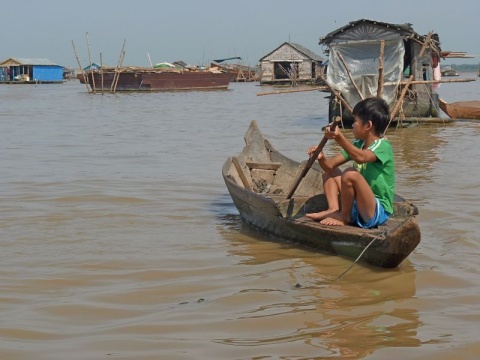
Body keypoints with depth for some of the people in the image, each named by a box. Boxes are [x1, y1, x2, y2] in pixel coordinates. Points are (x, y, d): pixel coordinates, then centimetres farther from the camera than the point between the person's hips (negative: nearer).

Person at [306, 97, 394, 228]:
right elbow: (330, 165, 3)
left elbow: (360, 157, -40)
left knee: (350, 174, -31)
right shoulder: (357, 144, 9)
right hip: (357, 206, 9)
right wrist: (321, 158, -19)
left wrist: (339, 138, -53)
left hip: (378, 211, -9)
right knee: (329, 172, 15)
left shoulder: (382, 146, -17)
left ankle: (345, 217, -10)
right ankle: (333, 209, -5)